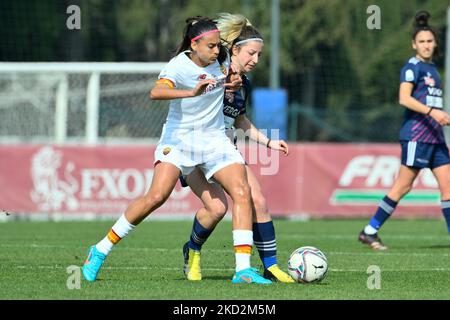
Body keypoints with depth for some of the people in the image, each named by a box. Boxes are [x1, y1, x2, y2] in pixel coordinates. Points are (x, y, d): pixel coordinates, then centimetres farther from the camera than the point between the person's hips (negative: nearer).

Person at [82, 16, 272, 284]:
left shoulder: (221, 58, -1)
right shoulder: (179, 66, -20)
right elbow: (156, 92, -41)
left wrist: (231, 80, 3)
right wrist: (191, 92, -55)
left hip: (215, 139, 5)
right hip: (179, 138, -5)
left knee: (242, 192, -14)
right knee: (157, 196, -20)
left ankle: (243, 269, -15)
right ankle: (101, 250, -4)